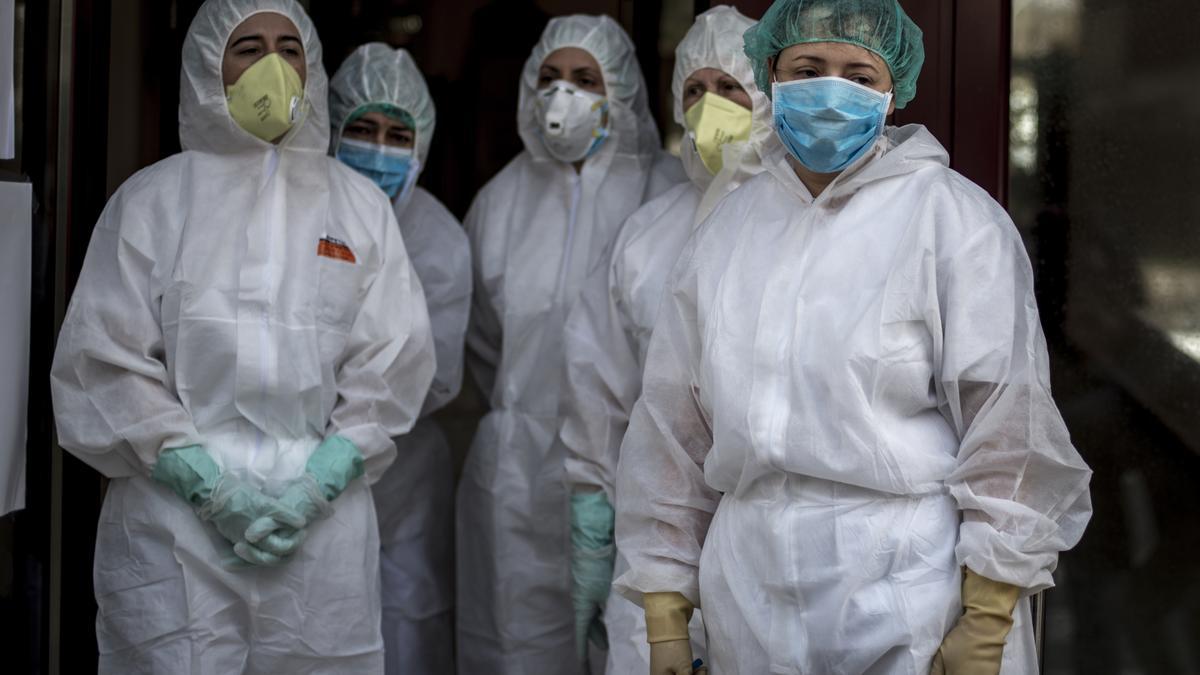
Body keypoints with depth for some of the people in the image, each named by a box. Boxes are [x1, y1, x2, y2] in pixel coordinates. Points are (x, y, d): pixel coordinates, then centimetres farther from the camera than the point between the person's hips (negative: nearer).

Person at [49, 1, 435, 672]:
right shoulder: (151, 201, 4)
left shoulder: (360, 205, 10)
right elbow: (106, 362, -1)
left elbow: (391, 364, 6)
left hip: (323, 534, 2)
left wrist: (315, 487, -7)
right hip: (174, 527, -1)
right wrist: (212, 488, -10)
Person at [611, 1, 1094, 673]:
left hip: (916, 611, -4)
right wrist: (666, 616, 9)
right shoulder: (728, 231, 9)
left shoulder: (955, 219, -5)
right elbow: (673, 429, 11)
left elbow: (1009, 427, -9)